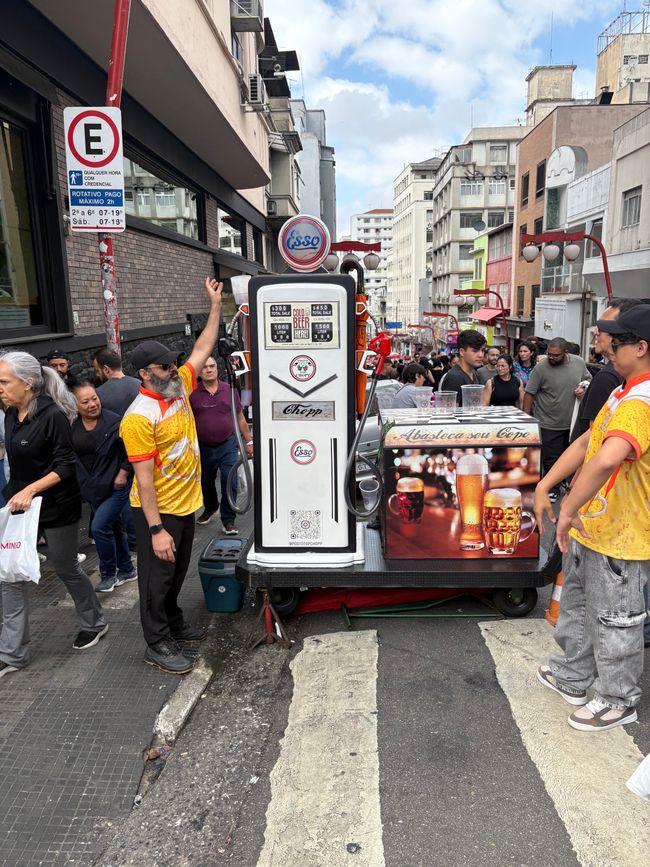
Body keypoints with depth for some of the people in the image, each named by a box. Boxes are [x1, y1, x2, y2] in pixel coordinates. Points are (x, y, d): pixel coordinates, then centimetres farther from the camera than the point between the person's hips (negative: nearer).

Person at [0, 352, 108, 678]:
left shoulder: (53, 415, -19)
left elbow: (66, 466, -19)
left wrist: (30, 490, -28)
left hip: (57, 507, -7)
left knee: (66, 569, 10)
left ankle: (94, 623, 34)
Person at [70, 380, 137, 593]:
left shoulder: (114, 422, -18)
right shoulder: (72, 427, -3)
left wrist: (123, 473, -14)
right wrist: (84, 483, 7)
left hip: (116, 485, -6)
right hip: (93, 488, 6)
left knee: (99, 527, -13)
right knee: (113, 527, 17)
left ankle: (109, 573, 8)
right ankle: (126, 569, 33)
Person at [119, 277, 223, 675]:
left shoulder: (178, 387, 0)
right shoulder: (139, 417, -23)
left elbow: (203, 349, 10)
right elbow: (144, 478, -23)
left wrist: (216, 305, 8)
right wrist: (156, 529, -24)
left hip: (187, 502, 8)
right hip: (158, 509, -8)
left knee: (178, 570, 22)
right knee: (158, 576, 7)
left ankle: (174, 623, 41)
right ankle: (158, 643, 22)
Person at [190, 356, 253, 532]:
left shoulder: (229, 390, 1)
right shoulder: (193, 394, -2)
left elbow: (240, 418, 7)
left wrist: (249, 441, 8)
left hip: (227, 445, -1)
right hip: (203, 448, 1)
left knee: (230, 483, -7)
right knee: (205, 482, 19)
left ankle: (228, 520, 6)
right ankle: (210, 507, 46)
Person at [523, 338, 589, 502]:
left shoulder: (579, 363, -2)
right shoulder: (540, 367, -14)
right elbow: (529, 394, -10)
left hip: (572, 422, 4)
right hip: (549, 425, -4)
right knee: (551, 459, 4)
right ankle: (553, 489, 22)